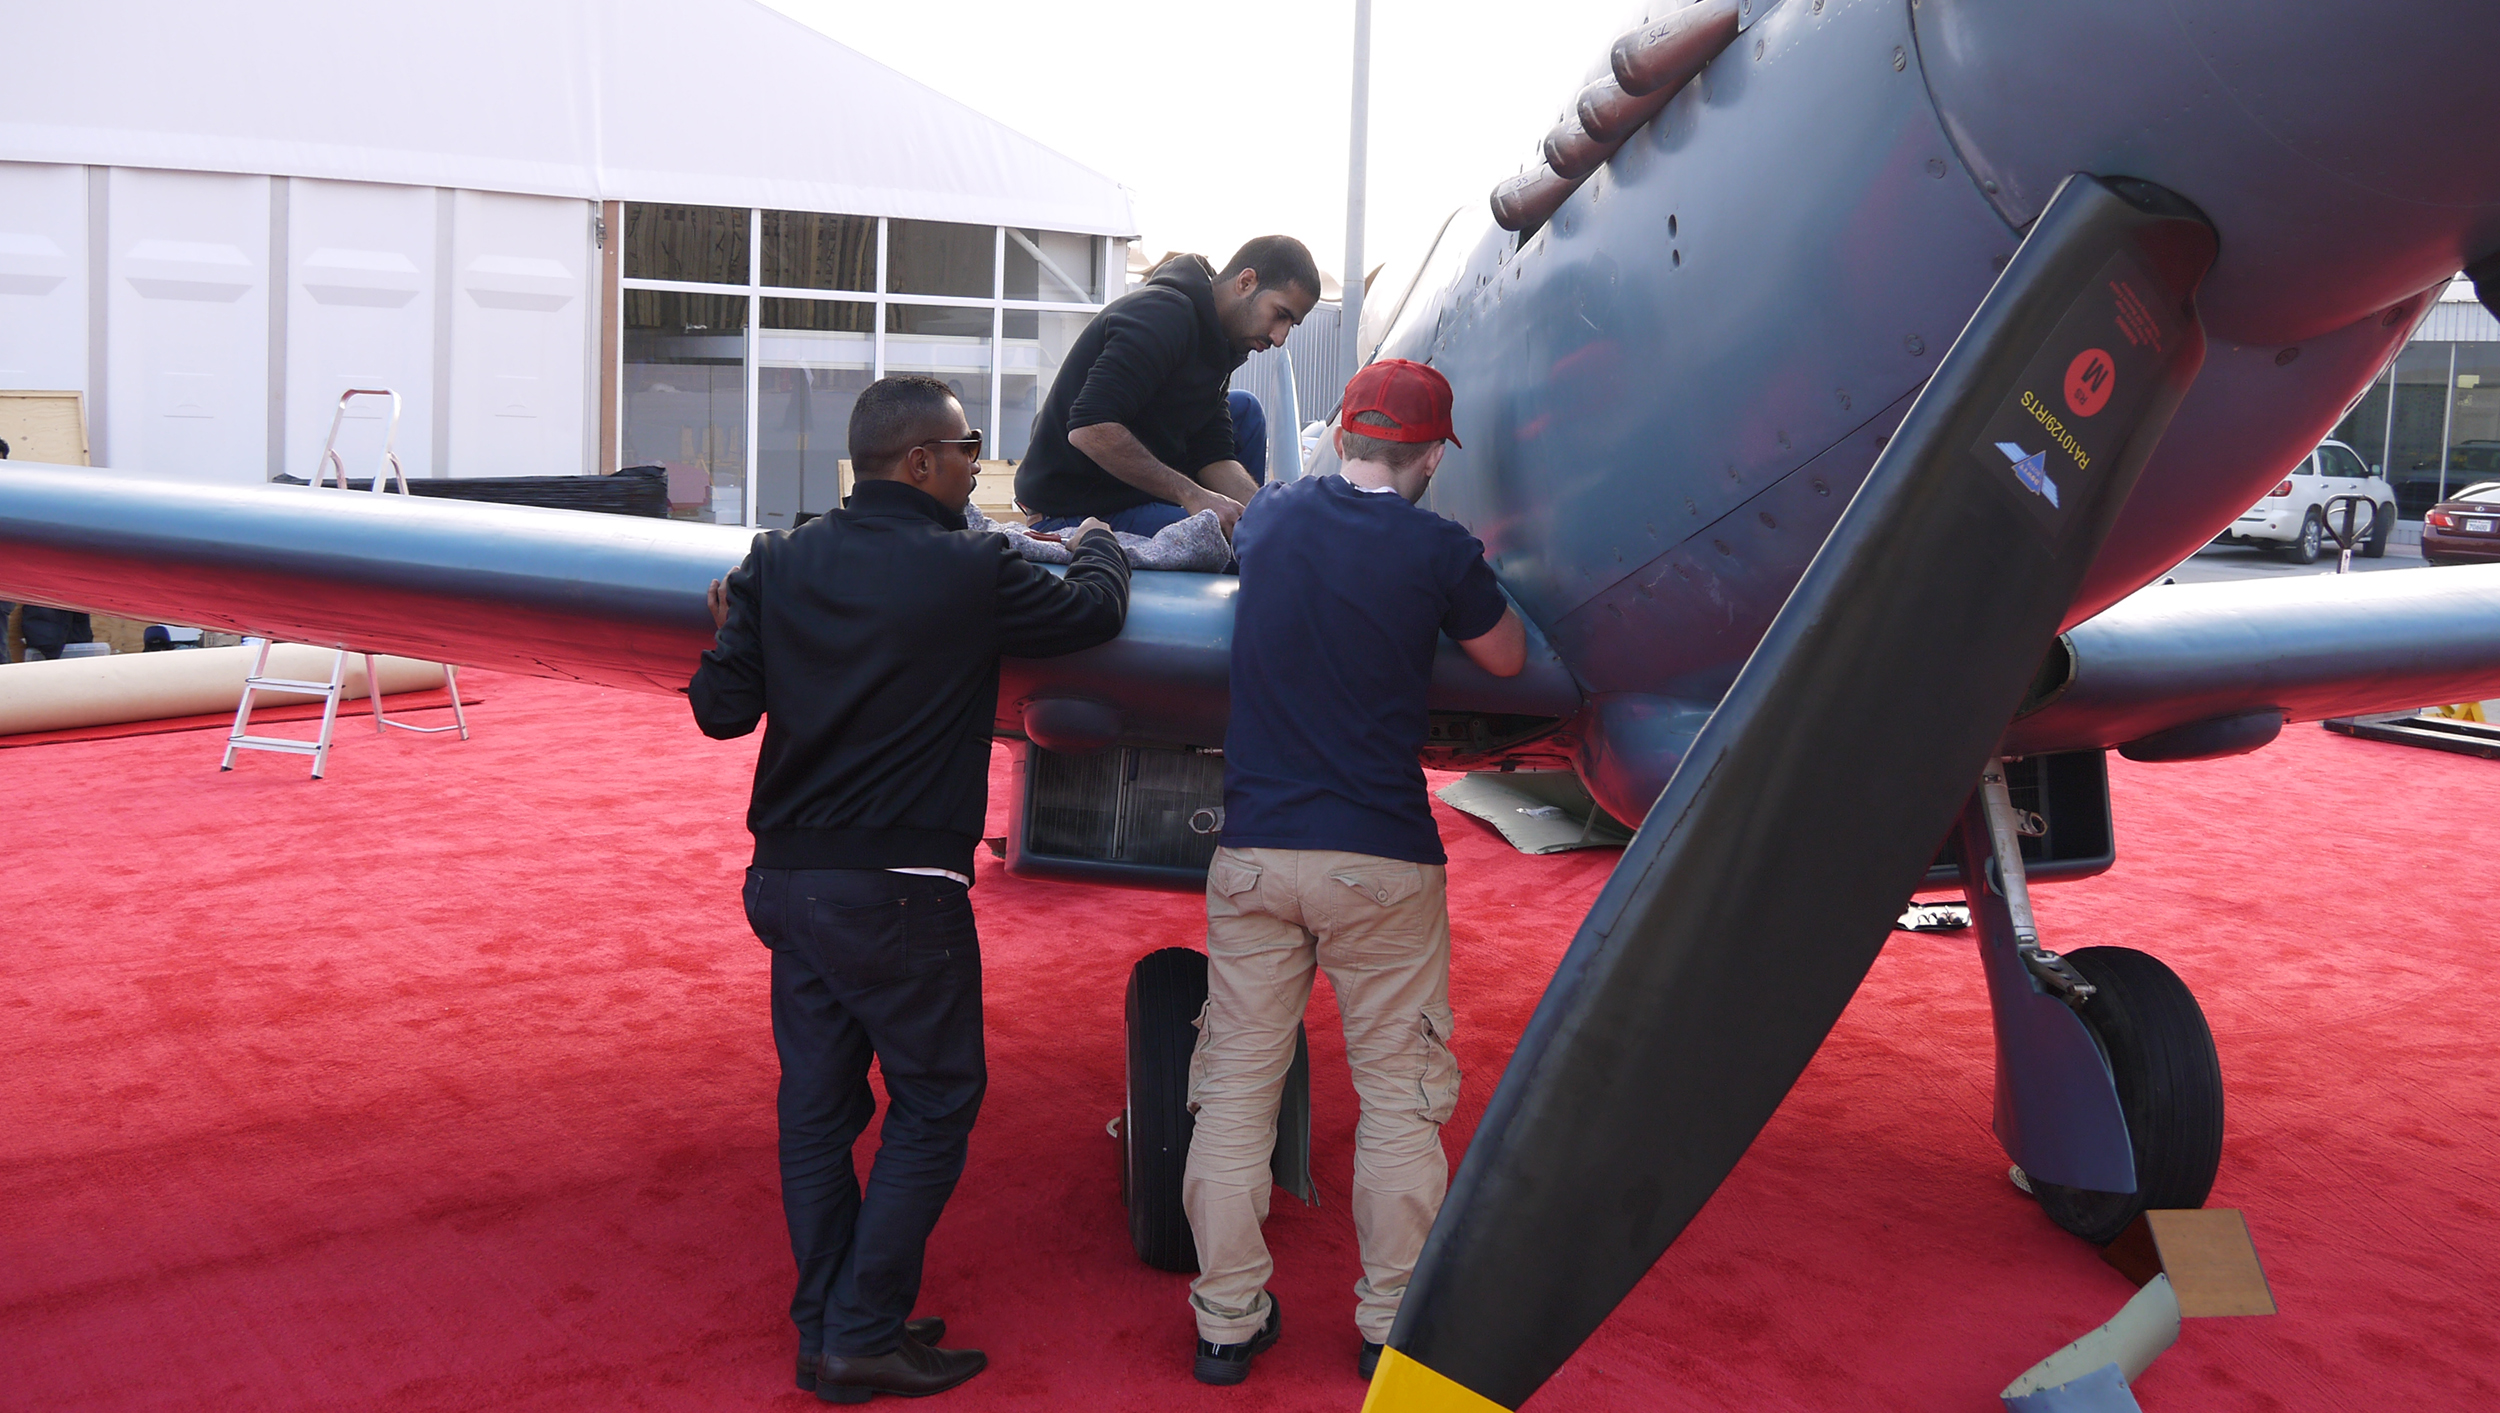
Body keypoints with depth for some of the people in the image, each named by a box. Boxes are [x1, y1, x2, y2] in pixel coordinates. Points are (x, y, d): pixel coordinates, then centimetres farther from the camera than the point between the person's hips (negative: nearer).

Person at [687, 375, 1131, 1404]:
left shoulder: (777, 563, 1)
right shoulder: (973, 572, -12)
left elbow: (722, 710, 2)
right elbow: (1096, 614, 4)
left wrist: (731, 629, 21)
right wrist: (1097, 542, 25)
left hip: (786, 881, 6)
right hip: (899, 893, -6)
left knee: (816, 1105, 14)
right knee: (933, 1102, 8)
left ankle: (826, 1324, 25)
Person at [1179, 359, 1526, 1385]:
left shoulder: (1271, 518, 5)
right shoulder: (1438, 551, -6)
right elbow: (1508, 661, 10)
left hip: (1254, 853, 3)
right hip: (1382, 860, -3)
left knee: (1235, 1089, 9)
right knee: (1398, 1098, 8)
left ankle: (1226, 1323, 16)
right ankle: (1392, 1325, 16)